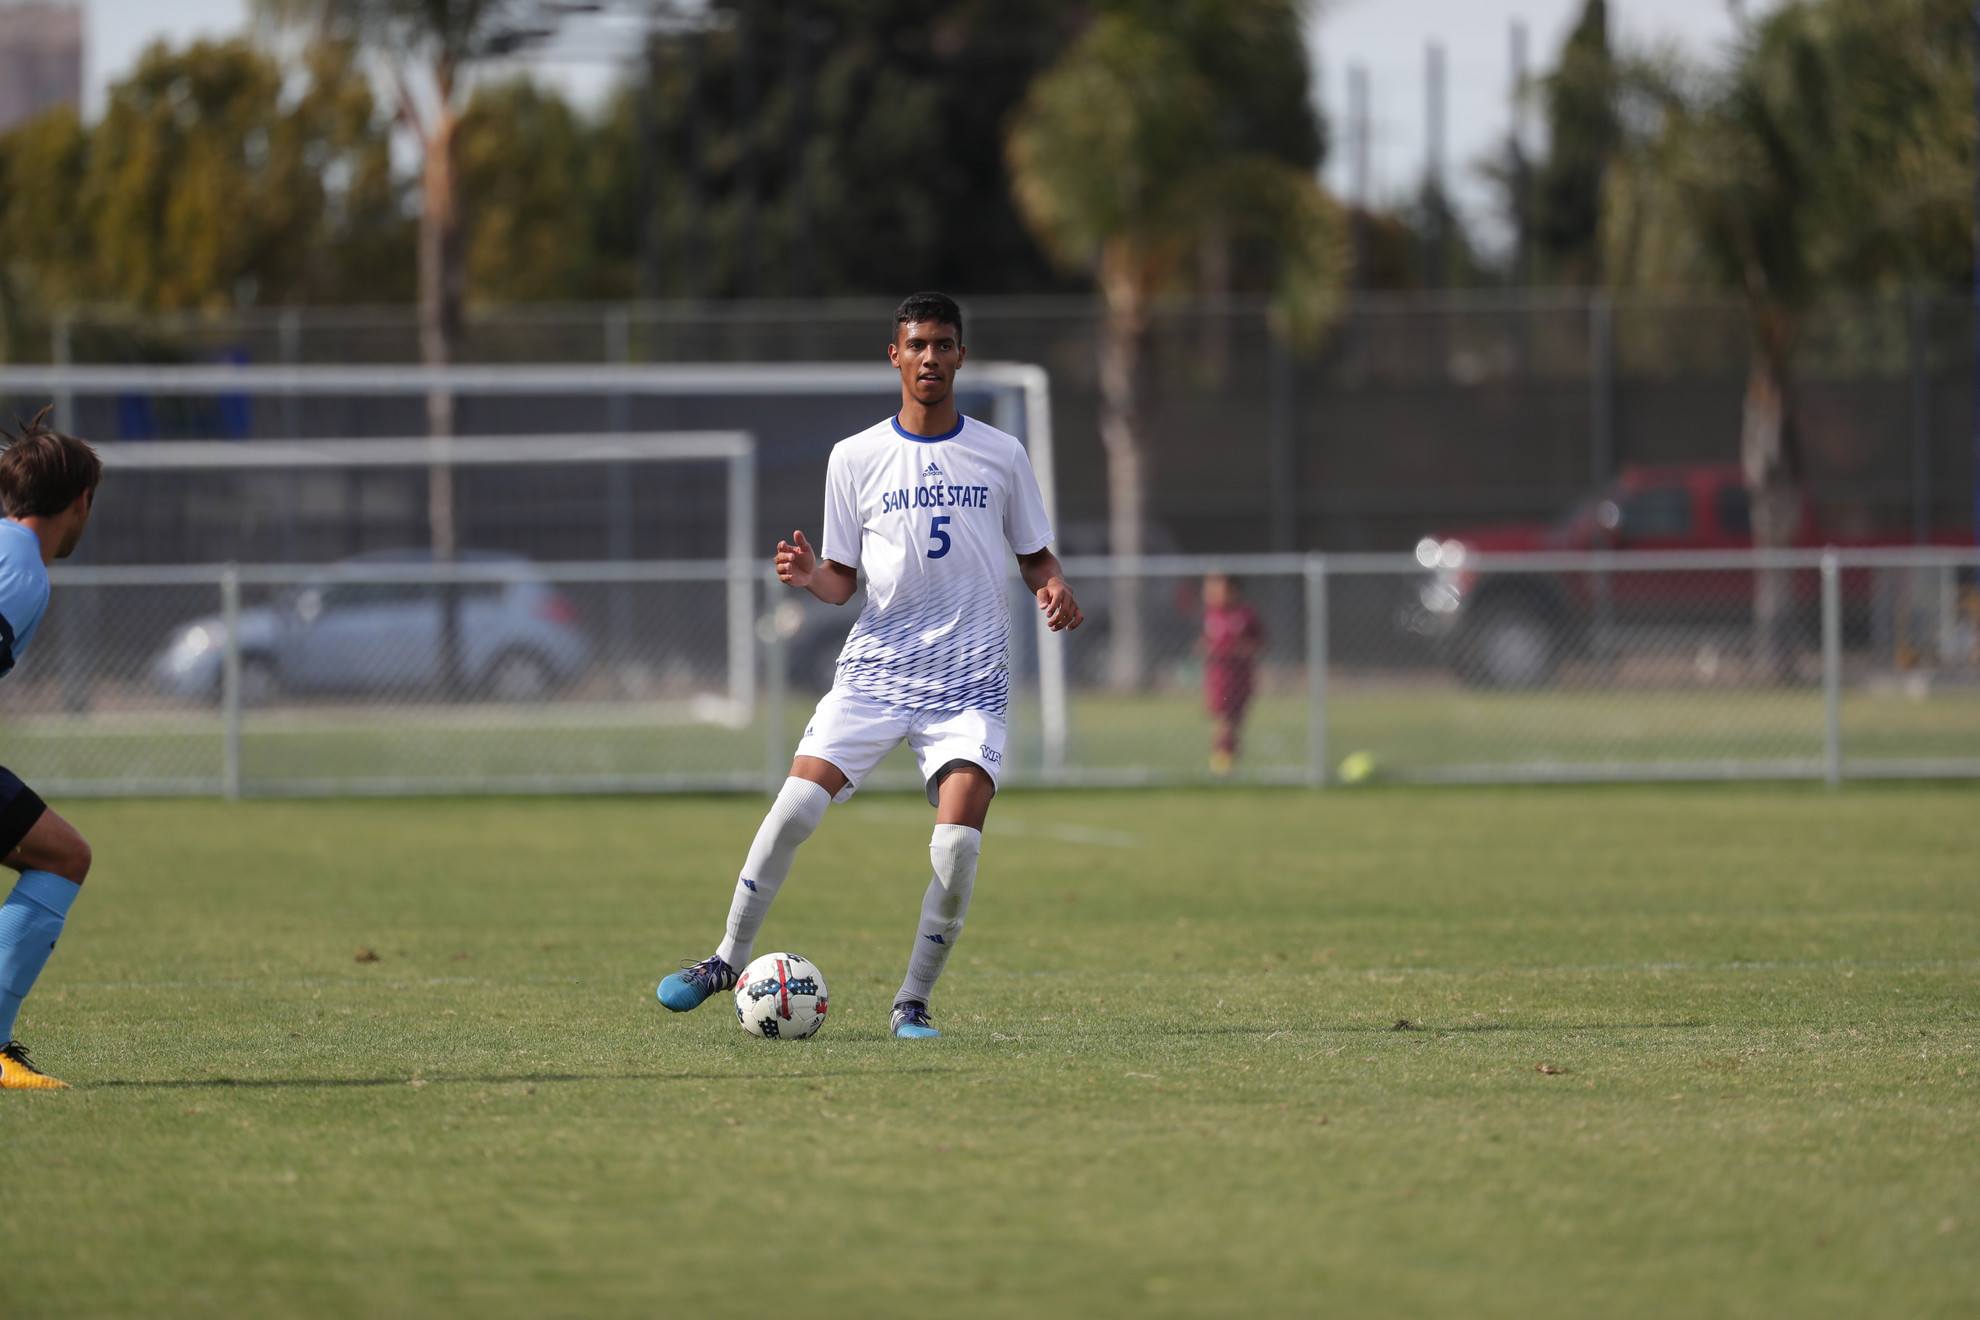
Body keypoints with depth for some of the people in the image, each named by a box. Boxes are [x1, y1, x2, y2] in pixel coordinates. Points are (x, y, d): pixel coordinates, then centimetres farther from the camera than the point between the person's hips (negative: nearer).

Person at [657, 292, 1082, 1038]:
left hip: (970, 680, -1)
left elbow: (1034, 556, 14)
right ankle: (729, 960, 5)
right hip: (876, 668, 1)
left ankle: (913, 1003, 0)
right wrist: (808, 576, -14)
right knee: (795, 807, -14)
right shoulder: (855, 458, 6)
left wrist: (1053, 588, -8)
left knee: (957, 843, -16)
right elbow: (843, 581, 8)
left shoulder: (1000, 456, 6)